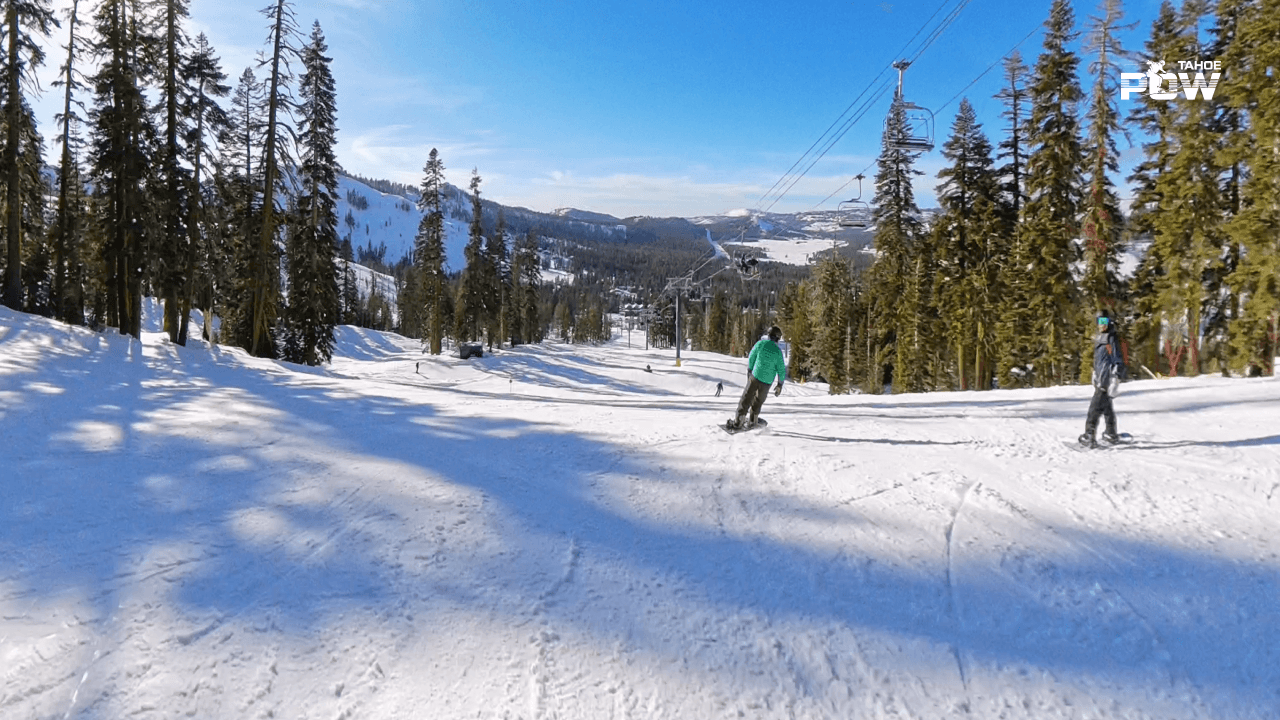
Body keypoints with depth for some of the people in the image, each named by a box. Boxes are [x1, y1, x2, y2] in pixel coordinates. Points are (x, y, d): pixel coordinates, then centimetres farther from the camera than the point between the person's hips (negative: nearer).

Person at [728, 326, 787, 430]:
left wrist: (749, 370, 15)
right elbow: (781, 369, -2)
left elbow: (751, 358, 0)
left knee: (746, 398, 4)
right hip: (767, 382, 1)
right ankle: (751, 421, 28)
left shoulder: (761, 343, -8)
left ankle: (738, 422, 0)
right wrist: (780, 384, 9)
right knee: (758, 401, 19)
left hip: (755, 376, -1)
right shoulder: (778, 351, -6)